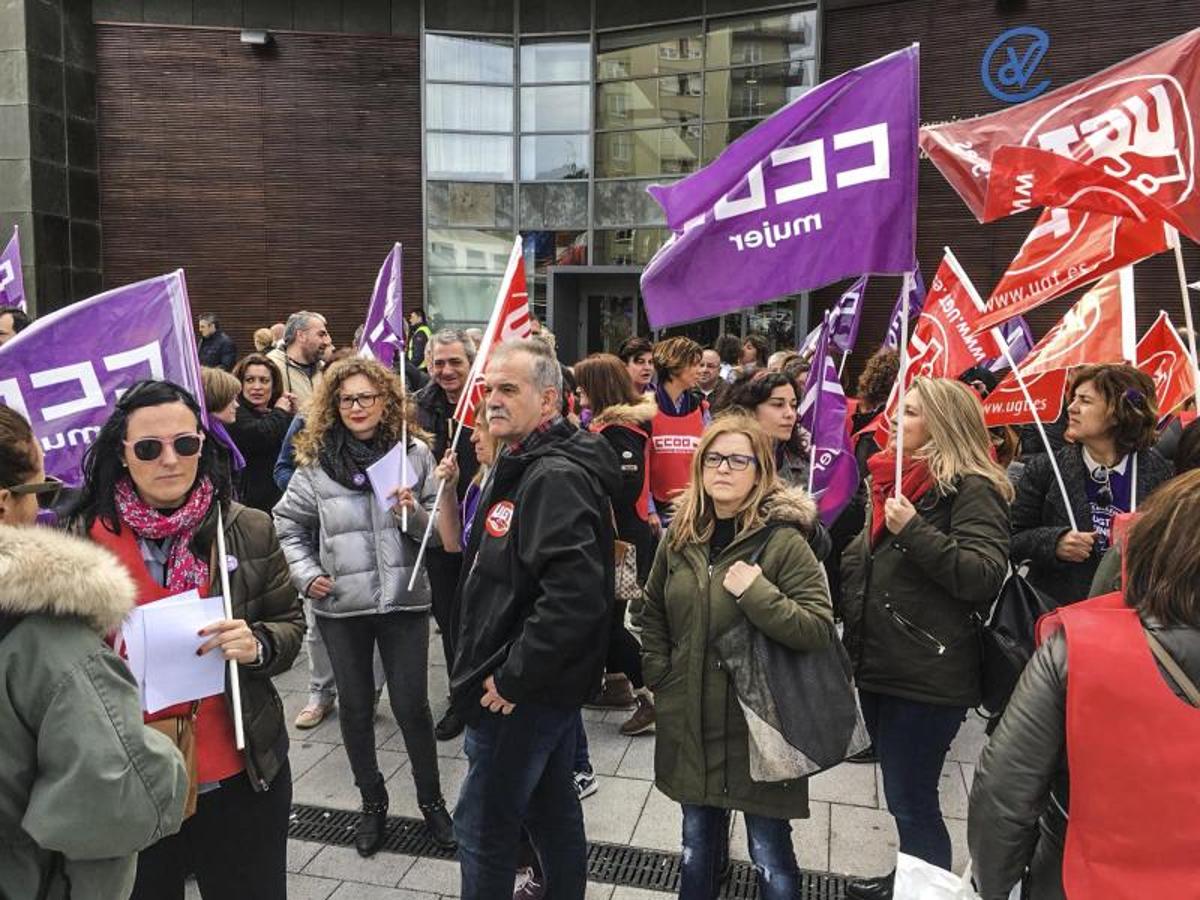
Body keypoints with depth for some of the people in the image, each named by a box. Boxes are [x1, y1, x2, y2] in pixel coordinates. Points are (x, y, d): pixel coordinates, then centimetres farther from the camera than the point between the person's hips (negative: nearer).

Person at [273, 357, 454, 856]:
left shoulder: (415, 451, -3)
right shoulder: (315, 460, 0)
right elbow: (288, 523, 10)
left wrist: (415, 514, -18)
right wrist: (306, 573, -2)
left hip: (403, 598, -1)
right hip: (341, 604, 2)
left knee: (411, 704, 5)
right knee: (355, 706, 14)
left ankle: (431, 799, 26)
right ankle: (372, 802, 34)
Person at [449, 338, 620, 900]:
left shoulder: (554, 476, -22)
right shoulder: (523, 464, 11)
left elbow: (576, 594, -32)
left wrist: (512, 677, -25)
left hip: (524, 691, -10)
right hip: (548, 681, 10)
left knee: (483, 827, 5)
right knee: (552, 808, 22)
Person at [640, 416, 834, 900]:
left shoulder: (784, 541, -13)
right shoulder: (680, 537, 2)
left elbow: (819, 630, -19)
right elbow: (653, 613, 15)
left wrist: (758, 592, -27)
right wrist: (659, 674, 6)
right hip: (689, 723, 5)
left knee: (771, 858, 11)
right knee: (697, 847, 21)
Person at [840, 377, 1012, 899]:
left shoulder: (972, 488, -12)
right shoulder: (895, 476, 13)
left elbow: (985, 576, -24)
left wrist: (914, 530, -26)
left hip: (927, 675, -8)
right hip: (879, 663, 9)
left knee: (910, 801, 1)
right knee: (901, 793, 23)